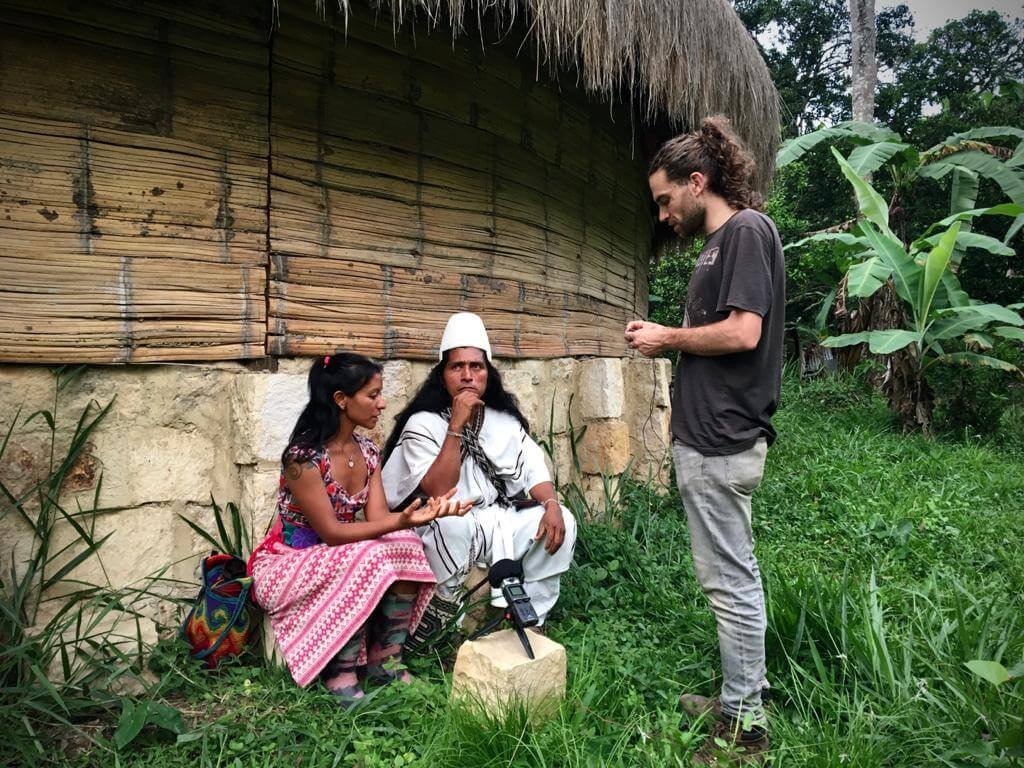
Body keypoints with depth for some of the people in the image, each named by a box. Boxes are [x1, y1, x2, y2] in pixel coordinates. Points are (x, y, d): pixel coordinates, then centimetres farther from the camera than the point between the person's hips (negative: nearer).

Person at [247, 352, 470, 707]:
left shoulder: (367, 451, 0)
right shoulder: (303, 457, -23)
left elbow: (378, 517, -8)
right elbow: (331, 532, -24)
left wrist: (424, 511, -26)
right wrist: (400, 522, -34)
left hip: (339, 557, 7)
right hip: (285, 566, -6)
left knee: (406, 545, -19)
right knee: (369, 558, -32)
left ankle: (385, 660, -8)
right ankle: (341, 675, -14)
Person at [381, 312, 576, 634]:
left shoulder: (505, 419, 5)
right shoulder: (423, 423, -12)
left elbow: (532, 469, 2)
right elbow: (438, 492, -24)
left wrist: (552, 504, -19)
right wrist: (456, 426, -27)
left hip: (501, 523, 6)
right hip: (447, 534, -5)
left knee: (562, 521, -14)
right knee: (453, 521, -38)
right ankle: (447, 617, -14)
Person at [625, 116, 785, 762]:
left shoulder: (747, 230, -10)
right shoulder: (720, 241, 19)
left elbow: (743, 332, -21)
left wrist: (668, 338, -9)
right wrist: (667, 340, 9)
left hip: (722, 440, -10)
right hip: (715, 435, 10)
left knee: (729, 580, -1)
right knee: (736, 574, 16)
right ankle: (740, 703, 30)